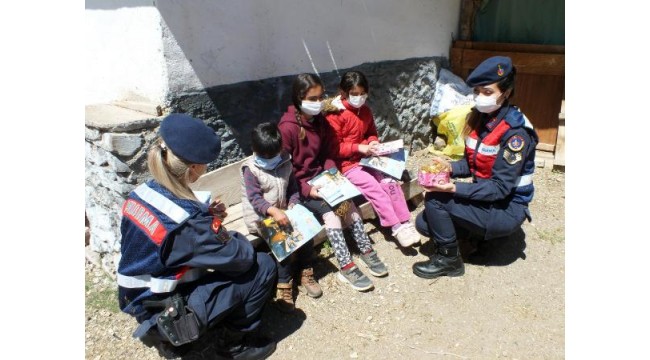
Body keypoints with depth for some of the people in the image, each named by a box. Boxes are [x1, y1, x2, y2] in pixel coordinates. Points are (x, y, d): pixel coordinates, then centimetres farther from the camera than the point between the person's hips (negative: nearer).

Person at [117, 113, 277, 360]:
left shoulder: (141, 193, -5)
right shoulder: (187, 220, -28)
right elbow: (240, 257, -19)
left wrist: (205, 215, -1)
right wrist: (233, 237, 1)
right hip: (169, 314, -8)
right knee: (263, 266, -7)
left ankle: (172, 338, 24)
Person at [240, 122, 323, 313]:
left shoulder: (285, 163, 4)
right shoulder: (250, 170, -13)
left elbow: (293, 189, 6)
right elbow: (255, 198, -22)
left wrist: (292, 207, -14)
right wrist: (274, 211, -37)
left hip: (282, 213, 6)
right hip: (260, 217, -5)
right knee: (285, 240, -25)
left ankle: (305, 273, 5)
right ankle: (284, 285, -12)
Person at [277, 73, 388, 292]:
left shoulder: (318, 120, 3)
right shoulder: (288, 127, -20)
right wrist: (307, 189, -23)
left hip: (320, 178, 6)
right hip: (298, 186, -6)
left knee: (348, 203, -14)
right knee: (330, 212, -23)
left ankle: (366, 251, -3)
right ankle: (347, 268, -18)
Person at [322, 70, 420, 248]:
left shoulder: (365, 111, 8)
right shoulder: (335, 114, -14)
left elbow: (372, 133, 22)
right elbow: (334, 148, -15)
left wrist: (372, 142, -2)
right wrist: (359, 148, -23)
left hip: (367, 159, 7)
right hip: (347, 164, -6)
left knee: (391, 182, -13)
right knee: (374, 188, -21)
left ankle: (405, 222, -8)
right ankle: (397, 228, -13)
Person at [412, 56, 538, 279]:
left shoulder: (515, 131, -23)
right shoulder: (479, 118, 1)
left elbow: (500, 188, -24)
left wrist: (454, 189, -33)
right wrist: (450, 167, -13)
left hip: (506, 211, -8)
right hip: (484, 198, 8)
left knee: (434, 198, -21)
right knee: (424, 224, -1)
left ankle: (449, 259, -2)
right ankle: (476, 233, 17)